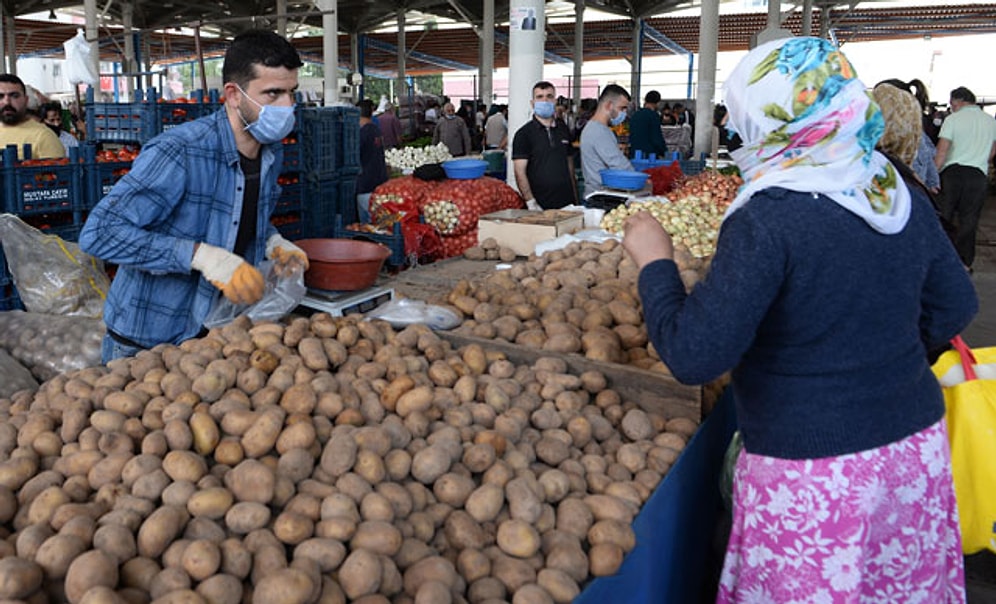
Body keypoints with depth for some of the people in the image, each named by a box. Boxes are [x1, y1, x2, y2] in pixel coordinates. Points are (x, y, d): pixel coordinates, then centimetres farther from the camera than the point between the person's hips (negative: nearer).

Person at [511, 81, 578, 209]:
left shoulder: (564, 130, 14)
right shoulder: (524, 134, -2)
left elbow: (570, 166, 17)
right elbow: (520, 172, -8)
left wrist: (575, 198, 10)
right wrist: (531, 203, -18)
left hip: (566, 204, 4)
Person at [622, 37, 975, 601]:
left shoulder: (766, 222, -22)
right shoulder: (905, 200, -1)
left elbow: (694, 357, -24)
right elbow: (954, 307, 12)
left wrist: (655, 262, -11)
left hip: (815, 474, -6)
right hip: (919, 448, 7)